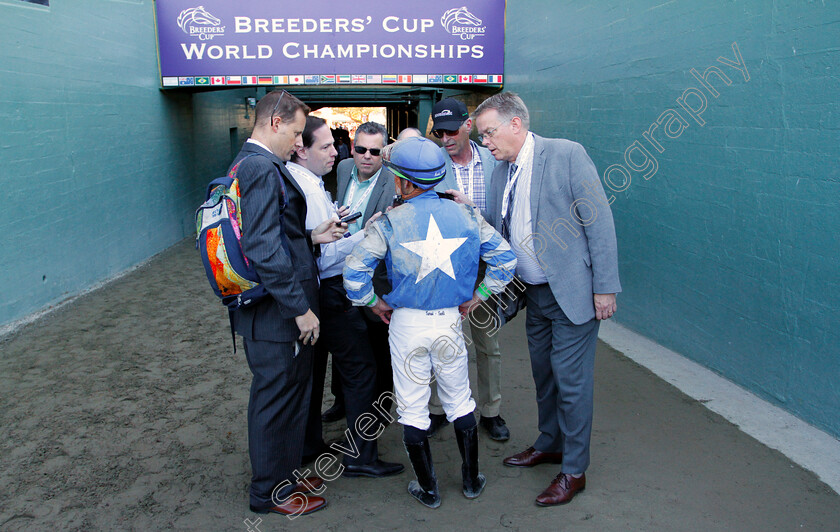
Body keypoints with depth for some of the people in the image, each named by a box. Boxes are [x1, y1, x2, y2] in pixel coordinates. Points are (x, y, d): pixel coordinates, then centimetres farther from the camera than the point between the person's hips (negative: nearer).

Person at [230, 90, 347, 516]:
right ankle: (271, 491, 23)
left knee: (289, 395, 22)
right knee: (277, 398, 6)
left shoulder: (250, 164, 13)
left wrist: (311, 236, 8)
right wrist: (300, 307, -22)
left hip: (273, 310, 10)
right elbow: (263, 249, -27)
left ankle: (284, 473, 39)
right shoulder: (262, 169, -20)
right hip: (275, 311, -10)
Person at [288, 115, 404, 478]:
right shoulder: (307, 188, -22)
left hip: (310, 289, 10)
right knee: (360, 367, -1)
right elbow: (324, 256, -24)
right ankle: (360, 457, 6)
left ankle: (308, 444, 31)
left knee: (312, 367, 19)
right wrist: (365, 234, -19)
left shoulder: (293, 179, 8)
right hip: (328, 291, -10)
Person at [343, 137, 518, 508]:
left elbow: (355, 272, -14)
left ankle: (428, 490, 22)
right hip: (450, 320, 3)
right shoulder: (464, 215, -3)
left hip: (407, 323, -2)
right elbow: (505, 258, 0)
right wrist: (478, 295, 8)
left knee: (412, 407, 12)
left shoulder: (389, 222, -11)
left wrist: (375, 302, 2)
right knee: (459, 400, 19)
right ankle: (471, 480, 30)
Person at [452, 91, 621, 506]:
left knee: (570, 379, 1)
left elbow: (599, 221, -14)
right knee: (543, 374, 20)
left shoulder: (566, 154, -14)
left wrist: (605, 286, -16)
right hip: (535, 293, 7)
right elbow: (497, 231, 12)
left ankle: (574, 470, 16)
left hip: (572, 293, -7)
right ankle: (550, 444, 40)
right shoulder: (501, 172, 8)